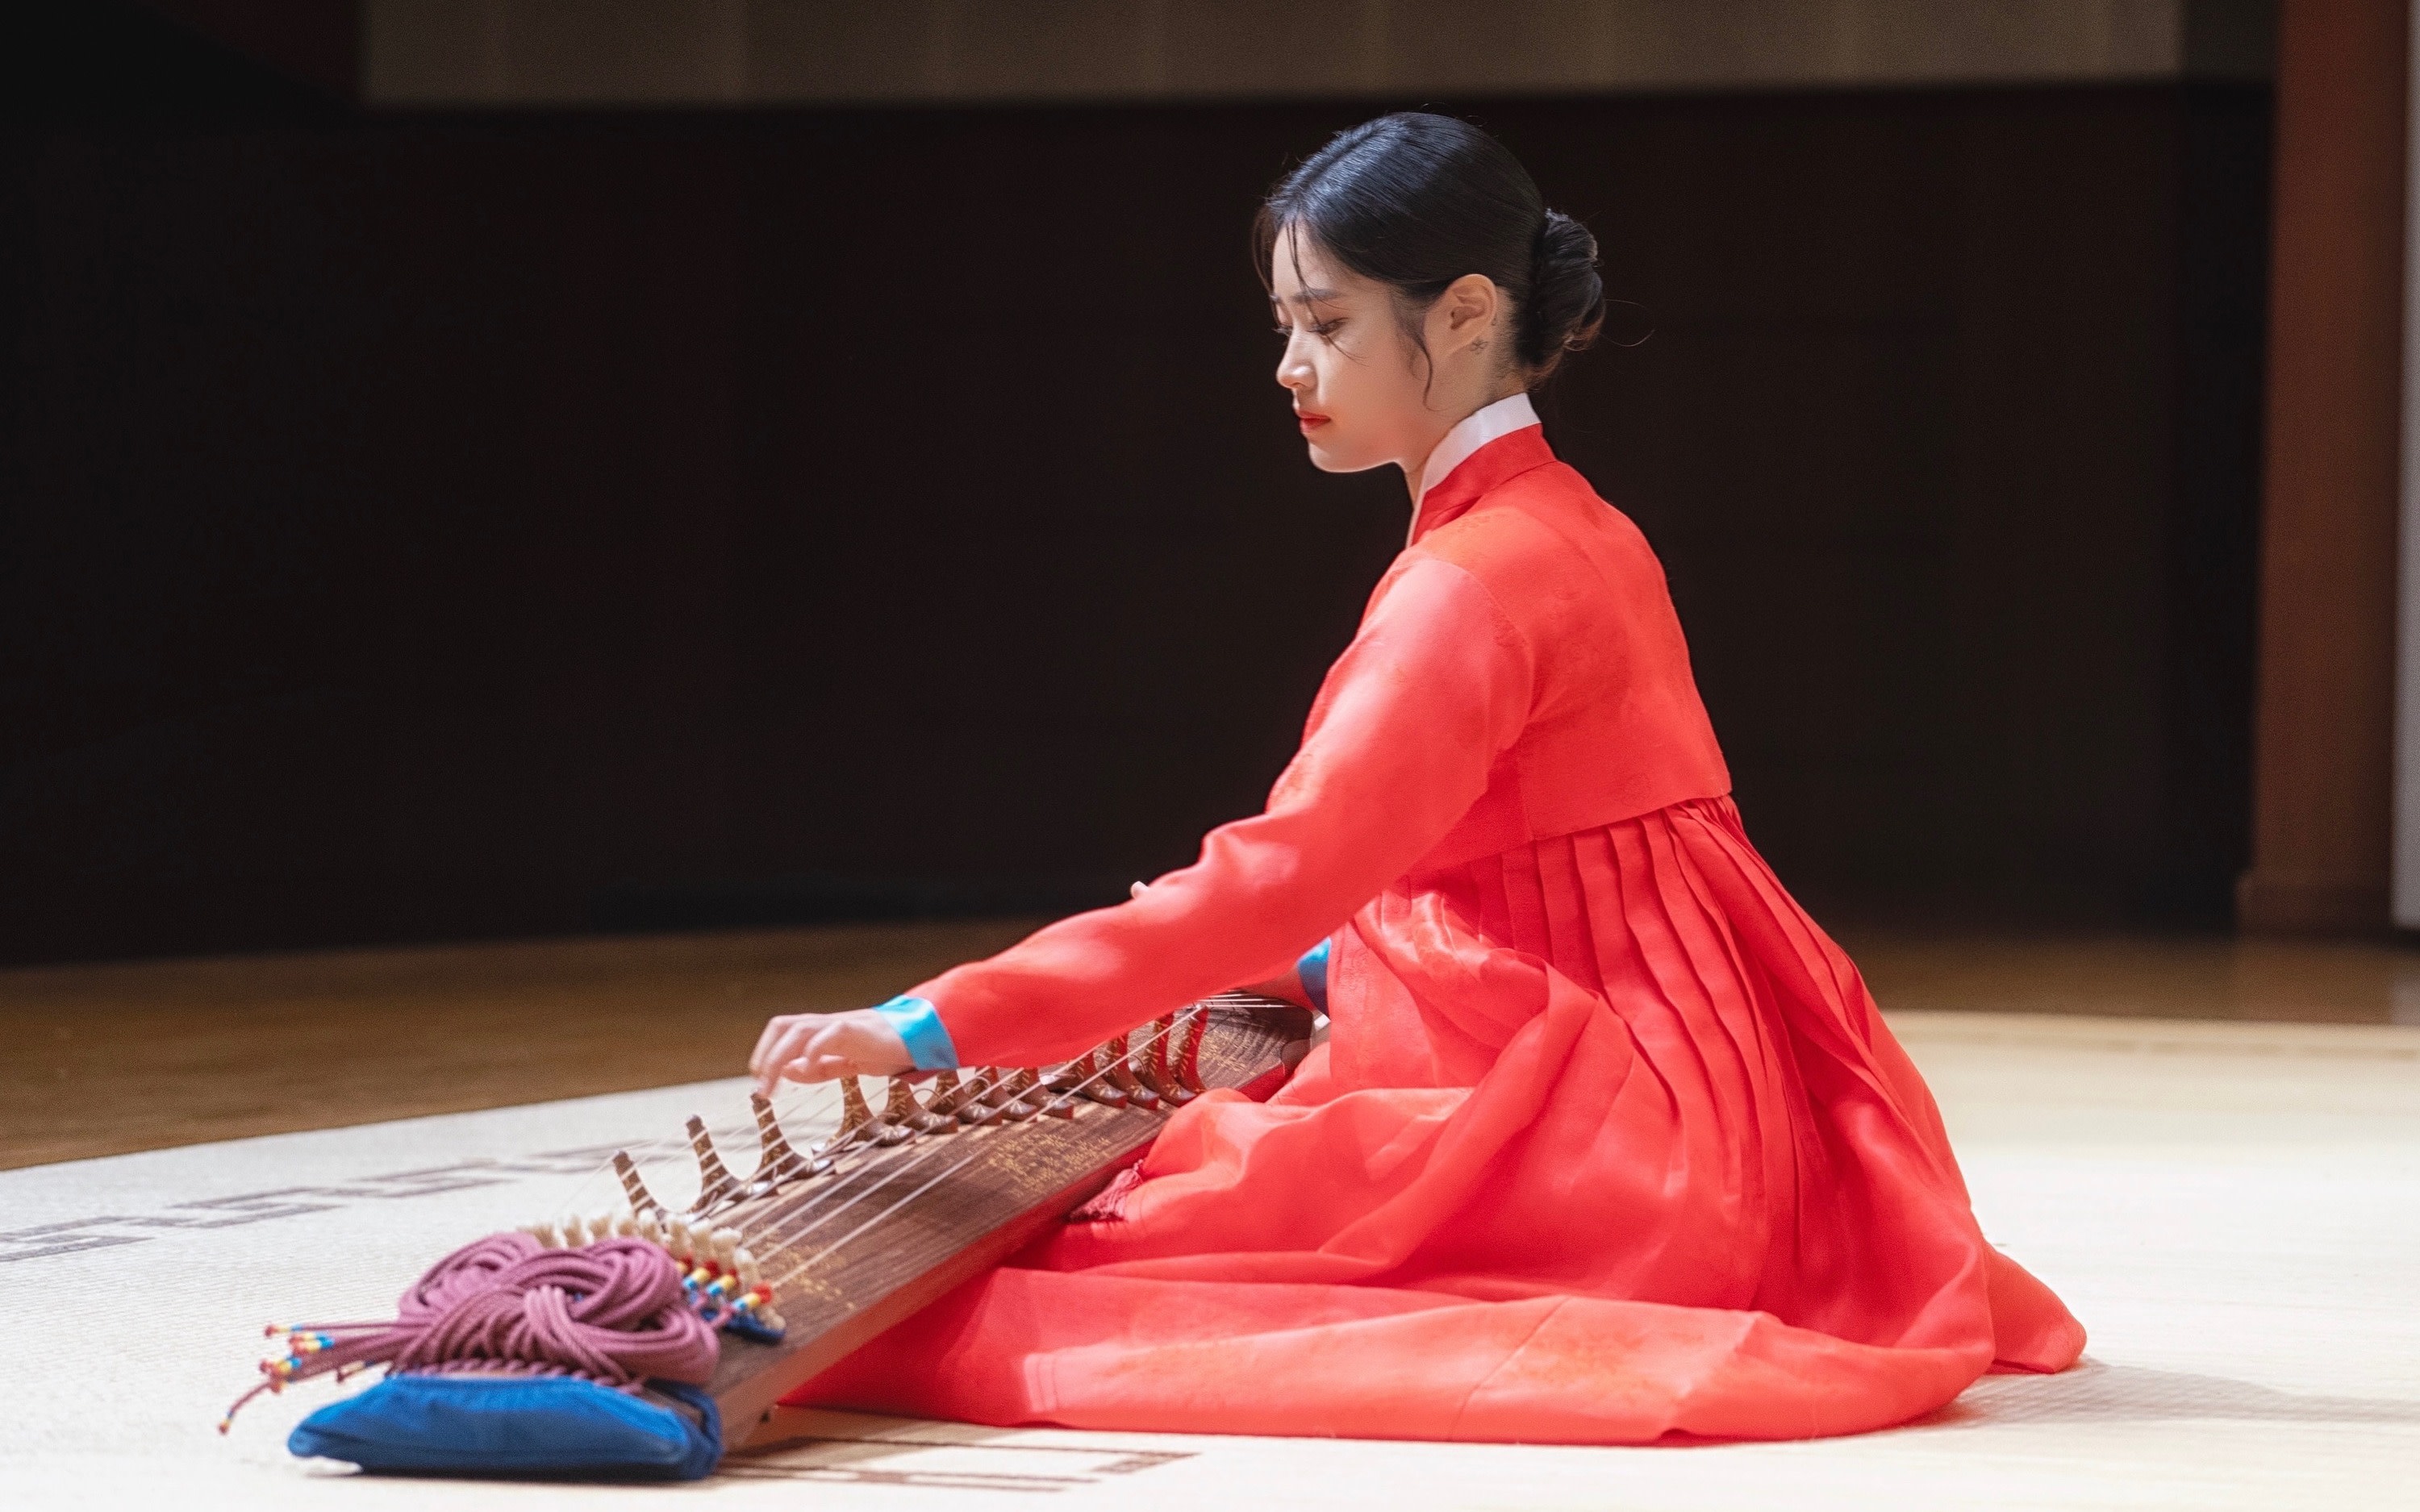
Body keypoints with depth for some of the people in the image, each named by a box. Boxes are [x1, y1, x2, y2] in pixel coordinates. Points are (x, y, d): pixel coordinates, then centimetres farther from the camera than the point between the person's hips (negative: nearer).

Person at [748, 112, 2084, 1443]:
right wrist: (1318, 961, 14)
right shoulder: (1574, 532, 15)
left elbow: (1284, 874, -25)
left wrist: (932, 1025, -27)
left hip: (1599, 1139, -11)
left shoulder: (1475, 582, -16)